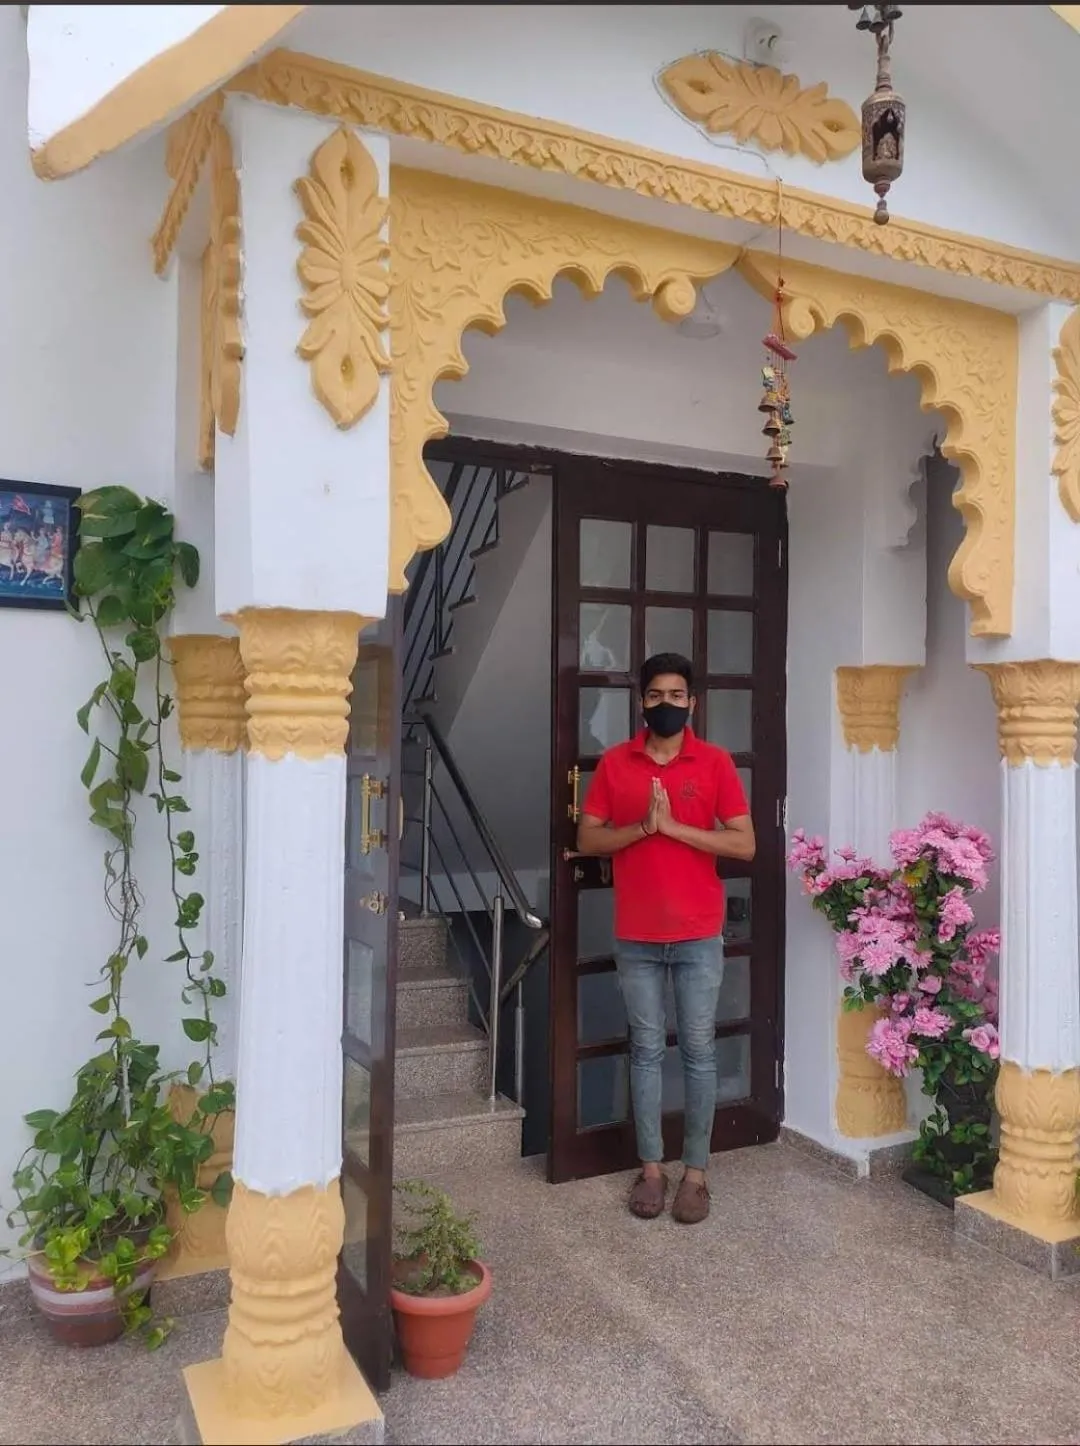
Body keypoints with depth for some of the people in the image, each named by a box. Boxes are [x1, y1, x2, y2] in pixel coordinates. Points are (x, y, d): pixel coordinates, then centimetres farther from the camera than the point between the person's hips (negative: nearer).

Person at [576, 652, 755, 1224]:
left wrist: (673, 826, -17)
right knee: (646, 1049, 10)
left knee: (698, 1051, 7)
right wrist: (642, 826, -16)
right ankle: (651, 1167, 24)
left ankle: (695, 1171, 21)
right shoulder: (615, 762, 1)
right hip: (636, 936, 1)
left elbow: (744, 844, -8)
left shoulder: (715, 762, -3)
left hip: (699, 934, -1)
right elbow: (586, 839, 1)